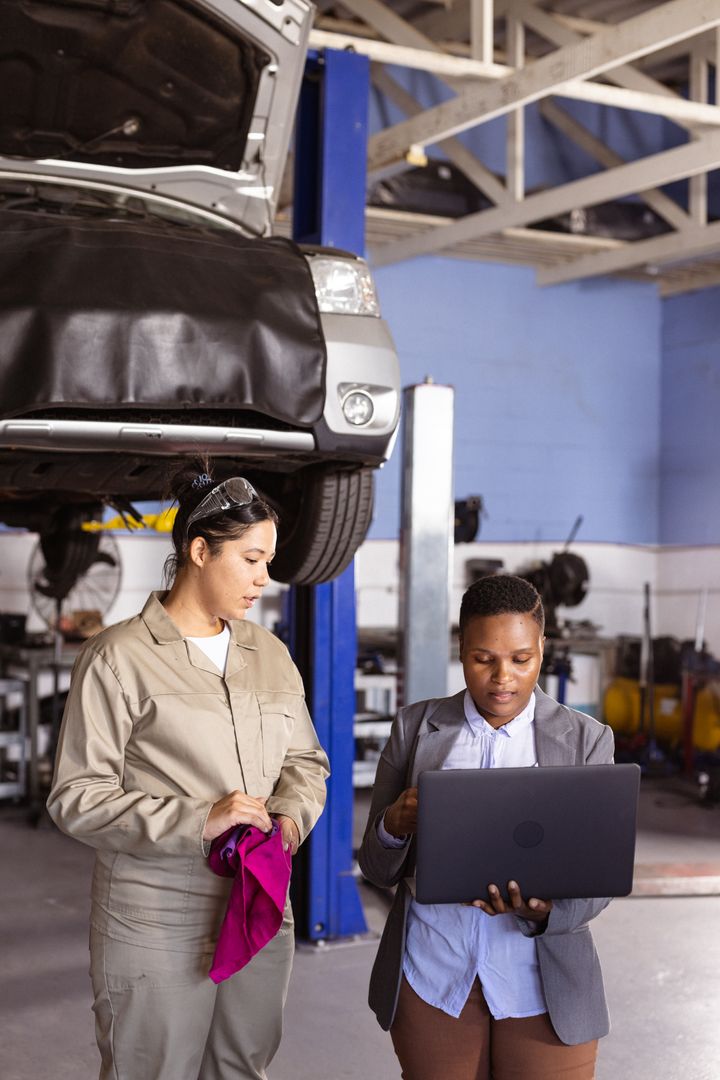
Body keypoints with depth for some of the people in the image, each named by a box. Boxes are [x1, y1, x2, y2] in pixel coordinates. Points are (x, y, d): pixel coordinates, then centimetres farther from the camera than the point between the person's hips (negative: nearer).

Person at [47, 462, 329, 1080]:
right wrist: (195, 822, -19)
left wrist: (293, 816, -4)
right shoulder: (119, 657, -7)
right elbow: (76, 798, -10)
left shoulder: (270, 654, 12)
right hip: (156, 929, -5)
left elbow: (306, 762, 18)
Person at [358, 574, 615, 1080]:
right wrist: (396, 824, -19)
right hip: (432, 976, 1)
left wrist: (543, 909, -23)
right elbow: (378, 867, 4)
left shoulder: (586, 740, -1)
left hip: (541, 982, -1)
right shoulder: (416, 727, 2)